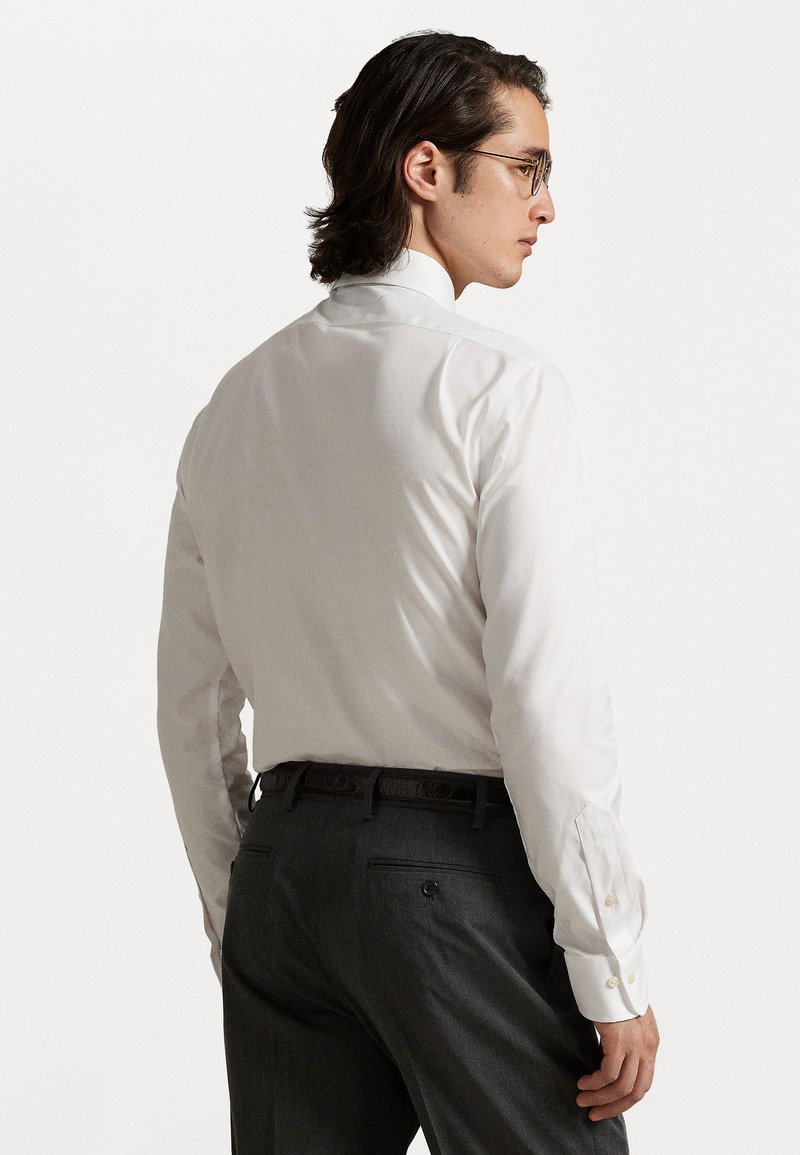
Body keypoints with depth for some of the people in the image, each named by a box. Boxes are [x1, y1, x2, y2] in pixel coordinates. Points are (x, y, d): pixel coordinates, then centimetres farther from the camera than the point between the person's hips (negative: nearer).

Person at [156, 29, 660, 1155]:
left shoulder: (237, 400, 11)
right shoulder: (502, 384, -9)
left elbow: (191, 701, 15)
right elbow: (548, 693, -15)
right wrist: (613, 977, -11)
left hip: (285, 856, 7)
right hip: (460, 863, -6)